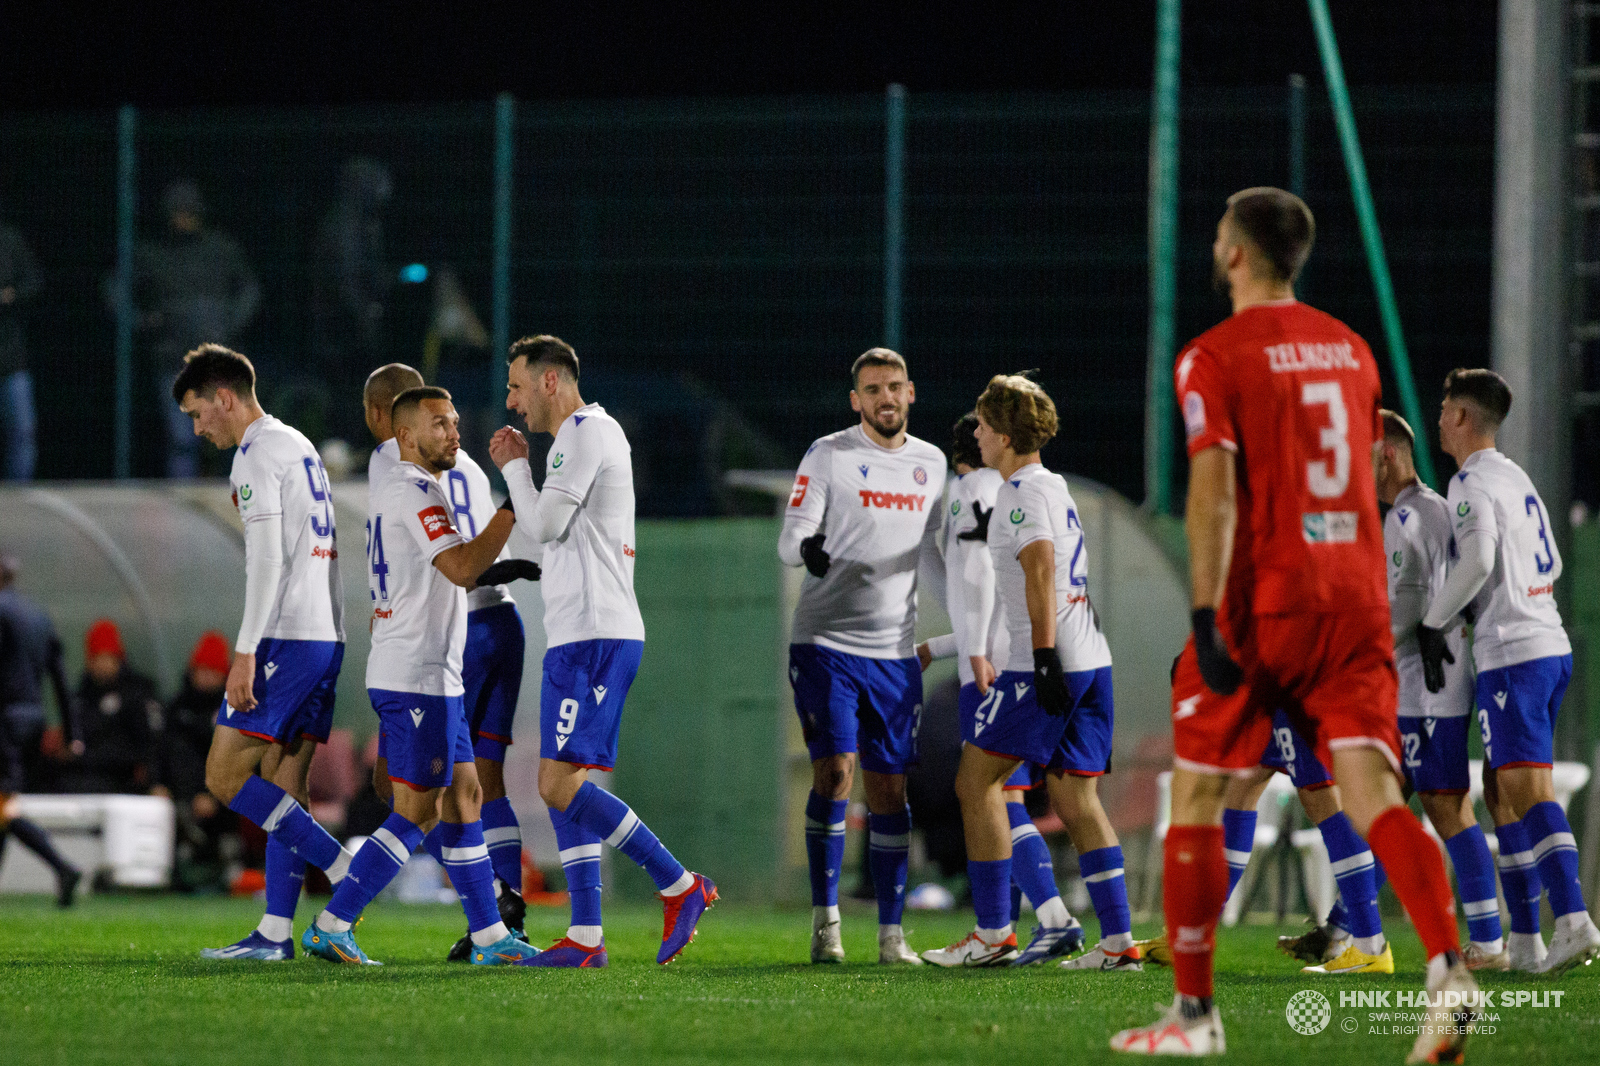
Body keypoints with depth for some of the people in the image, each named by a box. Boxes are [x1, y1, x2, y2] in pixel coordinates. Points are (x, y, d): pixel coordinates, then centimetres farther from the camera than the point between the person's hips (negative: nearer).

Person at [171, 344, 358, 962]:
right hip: (329, 634, 10)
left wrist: (246, 651, -19)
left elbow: (268, 559, -17)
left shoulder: (256, 454, -8)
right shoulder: (300, 447, 21)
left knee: (224, 776, -7)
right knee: (283, 783, 7)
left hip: (288, 634, -10)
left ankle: (343, 869, -12)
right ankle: (275, 933, 2)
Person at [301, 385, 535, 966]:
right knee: (416, 809, -8)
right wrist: (513, 507, -19)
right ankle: (331, 926, -7)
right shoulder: (414, 490, -14)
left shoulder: (401, 489, 18)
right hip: (417, 677, -10)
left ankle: (489, 938, 11)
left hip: (430, 675, 10)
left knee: (464, 796, 10)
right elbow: (462, 568, -23)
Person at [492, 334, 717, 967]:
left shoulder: (587, 433, -9)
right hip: (583, 635, 11)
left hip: (593, 636, -11)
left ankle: (680, 886, -11)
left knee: (560, 784, -15)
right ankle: (585, 938, 6)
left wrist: (514, 465, 1)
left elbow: (545, 524, -12)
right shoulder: (584, 435, 23)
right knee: (561, 786, 8)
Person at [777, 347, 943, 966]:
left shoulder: (930, 463, 12)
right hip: (826, 641, -4)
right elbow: (790, 538, -8)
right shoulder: (828, 456, -3)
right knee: (836, 772, -14)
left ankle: (891, 932, 8)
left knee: (890, 787, 4)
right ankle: (825, 920, -7)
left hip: (894, 649, 4)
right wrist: (806, 549, -31)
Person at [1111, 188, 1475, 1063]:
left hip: (1261, 604, -5)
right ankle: (1448, 967, -29)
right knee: (1374, 795, -5)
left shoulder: (1214, 358, -5)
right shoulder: (1348, 348, 14)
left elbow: (1215, 484, -17)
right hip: (1356, 597, 5)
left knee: (1195, 800, 10)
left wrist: (1206, 618, -21)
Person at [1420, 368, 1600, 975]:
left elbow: (1478, 560, -22)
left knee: (1527, 788, -16)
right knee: (1501, 789, 12)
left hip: (1512, 653, -9)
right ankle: (1523, 942, 10)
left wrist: (1433, 624, -13)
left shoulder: (1471, 483, -8)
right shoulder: (1518, 480, 20)